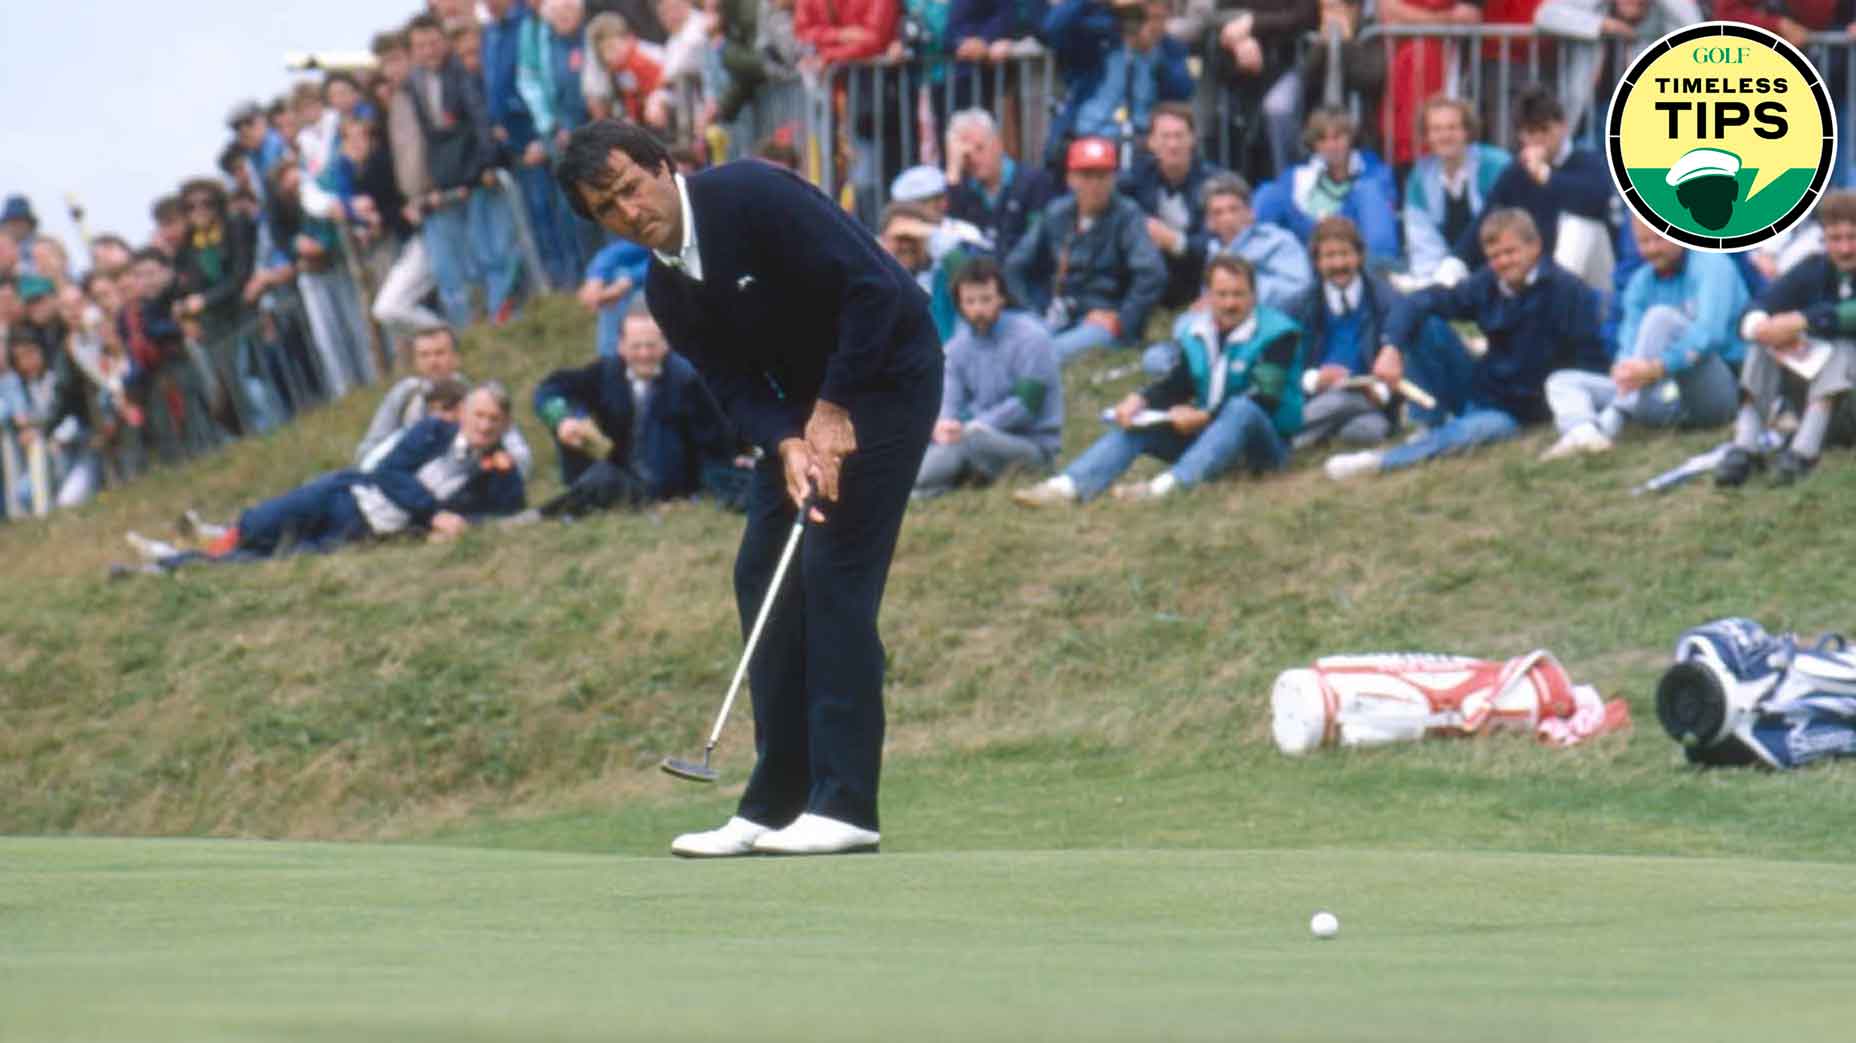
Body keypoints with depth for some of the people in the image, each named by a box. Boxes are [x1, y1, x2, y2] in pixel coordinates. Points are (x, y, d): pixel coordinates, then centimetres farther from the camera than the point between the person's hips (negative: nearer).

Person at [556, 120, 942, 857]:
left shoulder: (752, 196, -22)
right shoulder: (667, 289, 2)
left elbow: (873, 287, -25)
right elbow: (734, 384, -1)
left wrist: (835, 410, -22)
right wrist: (787, 445, -22)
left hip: (884, 374, -8)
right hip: (808, 402, 8)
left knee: (835, 570, -14)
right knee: (762, 575, 2)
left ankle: (844, 805, -13)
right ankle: (777, 804, 6)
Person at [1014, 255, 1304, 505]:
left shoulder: (1277, 334, -12)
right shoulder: (1196, 332, 7)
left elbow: (1263, 400, -22)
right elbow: (1177, 385, 9)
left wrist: (1203, 416, -30)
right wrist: (1139, 400, -12)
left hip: (1268, 441, -7)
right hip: (1208, 435, 7)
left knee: (1241, 408, -38)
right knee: (1134, 423, -7)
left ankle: (1169, 485, -58)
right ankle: (1068, 486, -30)